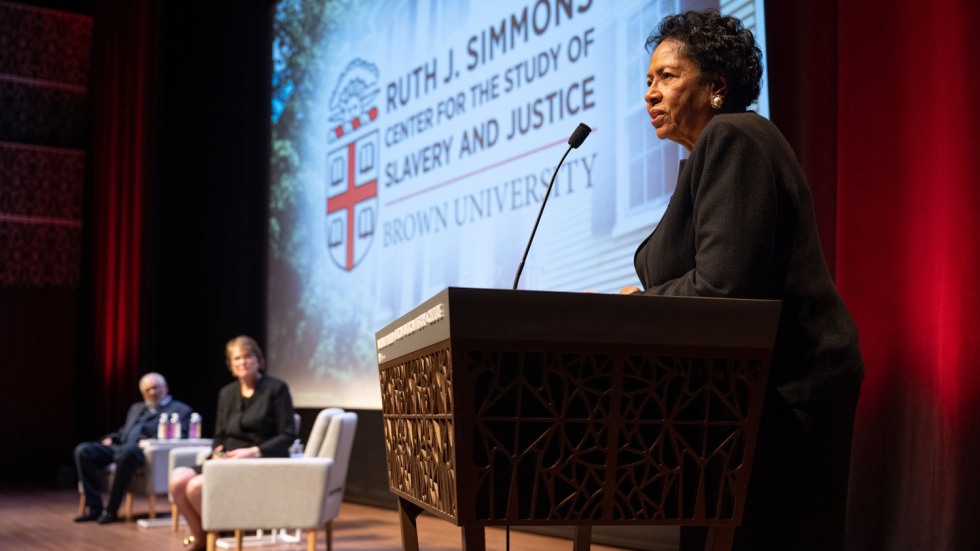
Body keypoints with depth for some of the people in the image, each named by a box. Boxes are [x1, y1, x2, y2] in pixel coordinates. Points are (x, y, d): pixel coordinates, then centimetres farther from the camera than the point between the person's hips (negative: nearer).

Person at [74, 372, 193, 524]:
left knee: (128, 450, -40)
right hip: (120, 447, 7)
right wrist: (111, 438, 8)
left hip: (145, 450, -7)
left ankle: (111, 510, -31)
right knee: (83, 450, -15)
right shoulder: (136, 408, 33)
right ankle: (93, 507, -15)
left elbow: (179, 437, -2)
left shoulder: (180, 409, 12)